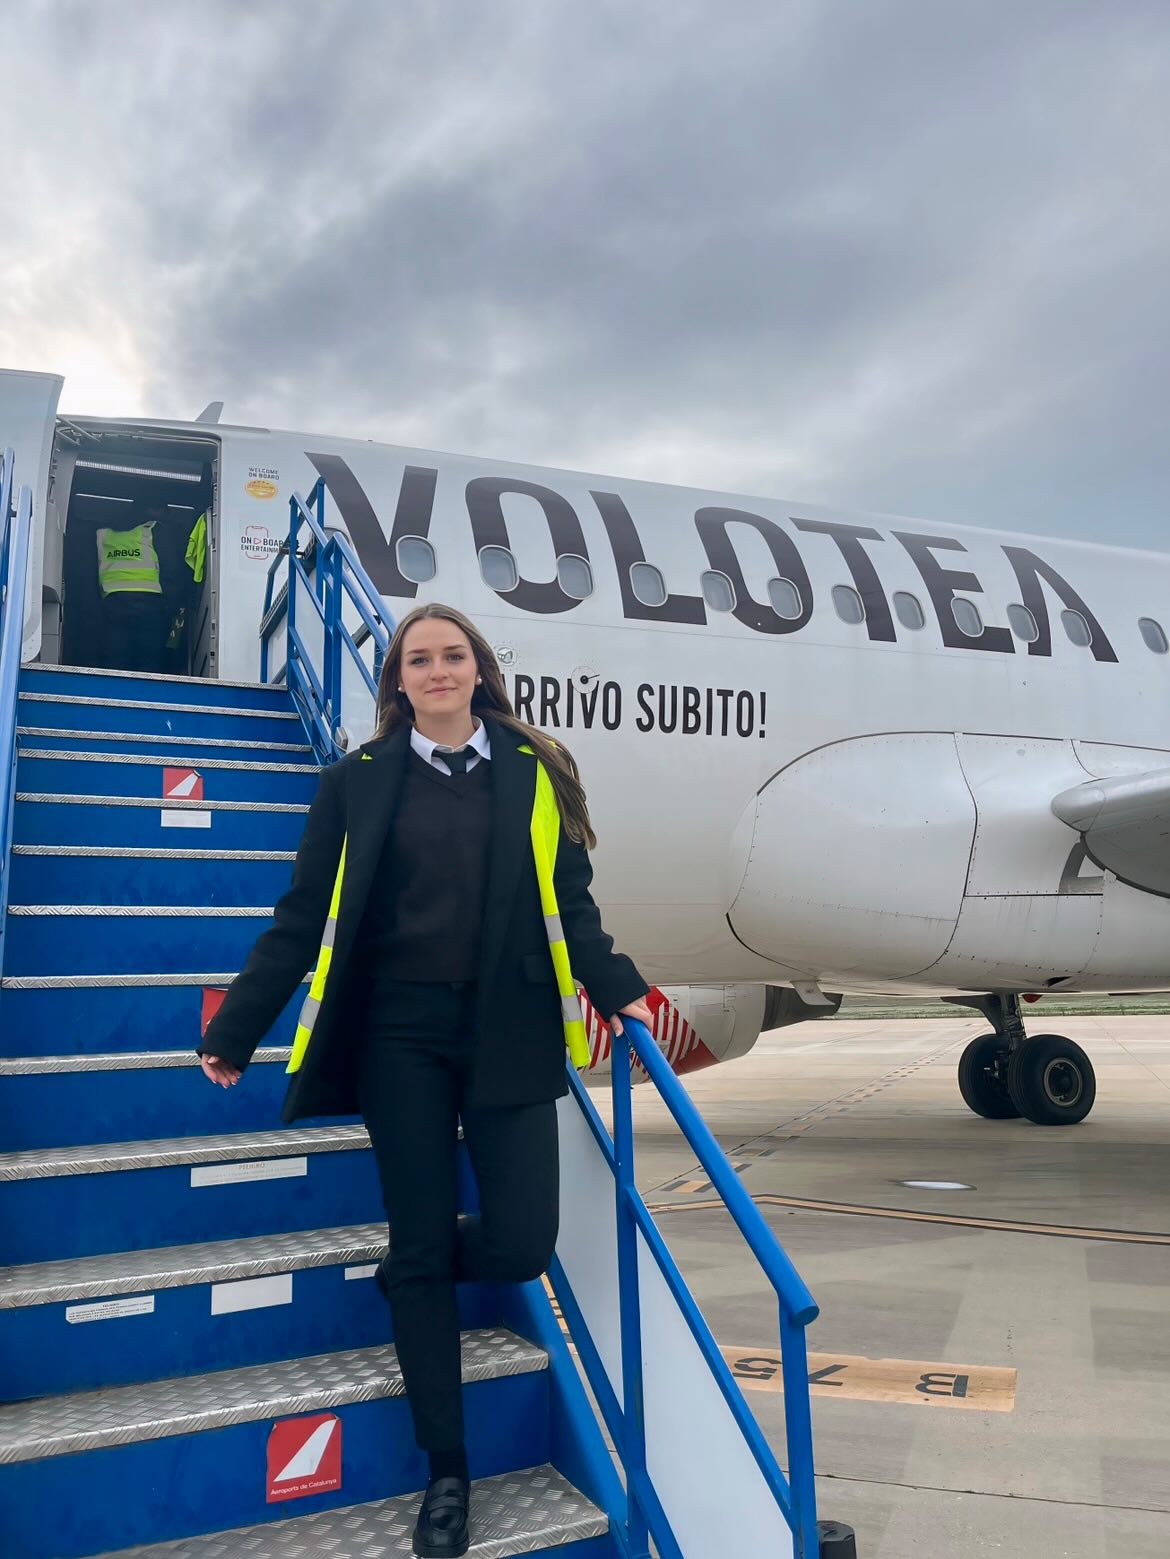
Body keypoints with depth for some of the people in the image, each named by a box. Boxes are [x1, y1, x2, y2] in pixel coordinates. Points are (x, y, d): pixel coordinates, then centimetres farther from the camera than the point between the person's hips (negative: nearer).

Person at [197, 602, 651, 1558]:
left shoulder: (534, 772, 5)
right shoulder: (358, 782, 3)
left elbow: (571, 903, 7)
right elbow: (304, 919, 5)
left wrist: (615, 990, -6)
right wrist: (236, 1032, 4)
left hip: (509, 1034, 1)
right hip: (402, 1038, 0)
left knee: (520, 1246, -1)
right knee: (421, 1251, 7)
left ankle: (414, 1271, 36)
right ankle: (447, 1473, 28)